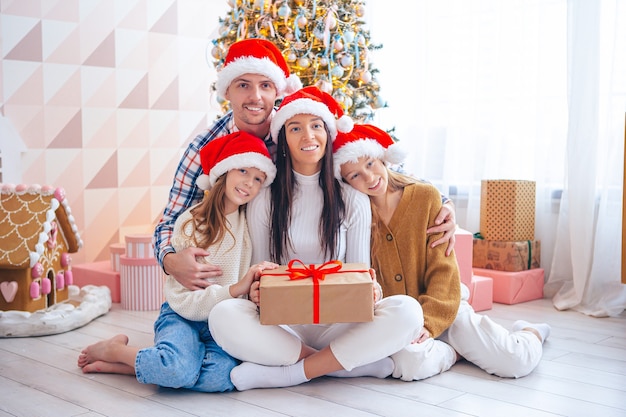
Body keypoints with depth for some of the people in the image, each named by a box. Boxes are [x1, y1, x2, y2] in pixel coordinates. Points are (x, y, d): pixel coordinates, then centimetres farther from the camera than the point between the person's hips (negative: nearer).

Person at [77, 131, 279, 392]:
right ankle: (113, 350, -3)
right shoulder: (190, 222, -8)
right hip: (183, 315, -3)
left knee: (222, 375, -31)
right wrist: (234, 289, -28)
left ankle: (119, 365, -11)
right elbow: (183, 299, -14)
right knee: (177, 368, -36)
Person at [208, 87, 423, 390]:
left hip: (338, 323, 0)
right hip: (282, 324, 0)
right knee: (223, 315, -32)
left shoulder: (353, 200, 7)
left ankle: (292, 372, -21)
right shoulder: (264, 201, 6)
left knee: (406, 311, -28)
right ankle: (360, 363, -21)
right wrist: (258, 291, -16)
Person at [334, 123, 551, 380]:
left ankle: (528, 333, 22)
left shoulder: (425, 197, -3)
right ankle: (456, 350, -2)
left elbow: (443, 270, -5)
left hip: (440, 308, 1)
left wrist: (427, 323, -17)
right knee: (410, 361, -35)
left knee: (518, 362, -13)